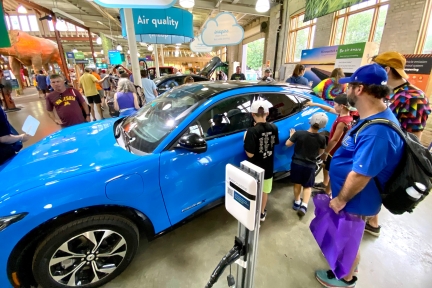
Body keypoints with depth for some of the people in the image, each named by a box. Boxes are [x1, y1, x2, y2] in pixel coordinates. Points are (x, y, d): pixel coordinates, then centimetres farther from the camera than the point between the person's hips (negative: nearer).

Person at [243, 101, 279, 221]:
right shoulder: (273, 128, -8)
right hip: (268, 167, 5)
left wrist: (246, 141, -9)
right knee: (264, 190, 24)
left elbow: (250, 154, -25)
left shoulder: (252, 131, -26)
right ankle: (262, 213, 44)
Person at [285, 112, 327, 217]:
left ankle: (297, 202, 34)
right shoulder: (322, 138, -14)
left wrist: (292, 135, 10)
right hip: (310, 165, 0)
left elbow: (288, 144, -7)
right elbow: (320, 152, 1)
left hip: (297, 163, 0)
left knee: (297, 183, 20)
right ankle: (304, 206, 4)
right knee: (308, 186, 17)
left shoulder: (299, 133, -18)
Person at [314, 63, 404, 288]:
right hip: (348, 195, 9)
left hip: (355, 201, -9)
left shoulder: (377, 131, -34)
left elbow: (361, 175, -32)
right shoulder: (372, 118, 0)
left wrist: (340, 199, -18)